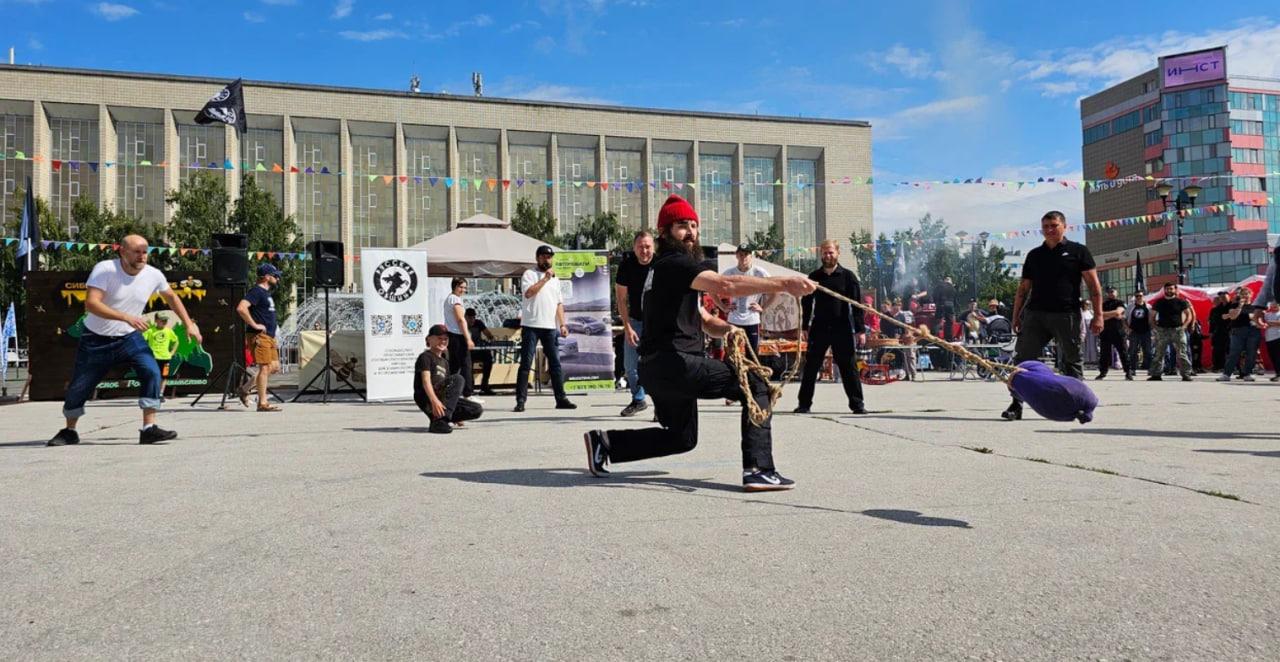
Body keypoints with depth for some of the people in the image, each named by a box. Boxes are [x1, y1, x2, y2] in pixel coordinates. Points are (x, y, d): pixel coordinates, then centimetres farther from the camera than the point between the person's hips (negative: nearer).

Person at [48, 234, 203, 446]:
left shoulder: (153, 275, -8)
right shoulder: (104, 269, -21)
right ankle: (69, 432, 31)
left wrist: (189, 324, 8)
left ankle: (149, 428, -16)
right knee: (77, 388, 6)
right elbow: (91, 303, -33)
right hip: (96, 339, -2)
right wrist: (127, 317, -42)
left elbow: (171, 297, 13)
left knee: (152, 372, -21)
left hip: (130, 338, 2)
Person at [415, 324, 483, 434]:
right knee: (457, 378, -28)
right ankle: (439, 421, -32)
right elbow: (426, 381, -17)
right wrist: (434, 401, -33)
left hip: (441, 400, 7)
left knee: (477, 410, -5)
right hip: (427, 400, -7)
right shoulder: (425, 357, -2)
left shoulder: (445, 361, 23)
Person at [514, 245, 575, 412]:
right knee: (526, 363, -3)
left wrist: (562, 324, 9)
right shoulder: (529, 274, 2)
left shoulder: (555, 278, 19)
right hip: (531, 325, -5)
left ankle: (561, 399, 9)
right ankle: (520, 400, -2)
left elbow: (559, 303, 18)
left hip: (550, 327, 5)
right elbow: (528, 293, -16)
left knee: (555, 363, 5)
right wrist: (545, 278, -15)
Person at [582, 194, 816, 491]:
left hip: (657, 367, 11)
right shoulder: (674, 263, -9)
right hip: (672, 363, -10)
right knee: (756, 385, -10)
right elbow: (725, 285, -27)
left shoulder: (665, 268, 23)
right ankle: (759, 470, -17)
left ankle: (605, 442, 24)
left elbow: (704, 321, 21)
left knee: (681, 438, 26)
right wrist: (784, 284, -30)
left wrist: (727, 328, -1)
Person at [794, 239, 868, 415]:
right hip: (819, 328, 2)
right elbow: (807, 302, 14)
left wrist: (860, 329, -5)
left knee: (848, 367, 0)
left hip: (842, 328, -2)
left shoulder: (848, 275, 1)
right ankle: (804, 404, 10)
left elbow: (857, 303, 0)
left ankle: (857, 404, 6)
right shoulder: (814, 276, 8)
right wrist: (805, 326, 8)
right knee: (811, 366, 3)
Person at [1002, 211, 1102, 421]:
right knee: (1021, 359, -5)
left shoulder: (1078, 252, 6)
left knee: (1071, 362, 5)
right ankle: (1016, 405, -2)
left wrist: (1098, 315, -5)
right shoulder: (1034, 255, 15)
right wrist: (1016, 316, 10)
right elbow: (1023, 288, 17)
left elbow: (1094, 286, 3)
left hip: (1067, 315, -2)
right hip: (1035, 314, 3)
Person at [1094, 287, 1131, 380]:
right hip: (1106, 331, 3)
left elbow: (1118, 312, -14)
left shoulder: (1120, 302, 5)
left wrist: (1105, 314, -10)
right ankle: (1102, 372, 11)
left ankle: (1128, 372, 1)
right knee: (1104, 353, 4)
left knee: (1123, 352, -3)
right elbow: (1101, 316, -1)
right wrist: (1113, 314, -12)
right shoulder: (1103, 303, 13)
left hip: (1118, 331, -3)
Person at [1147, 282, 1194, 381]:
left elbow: (1189, 314, 6)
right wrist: (1154, 326, 2)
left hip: (1177, 329, -2)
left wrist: (1184, 325, -5)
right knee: (1158, 354, 3)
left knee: (1182, 354, -4)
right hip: (1162, 330, 2)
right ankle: (1156, 374, 8)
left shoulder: (1180, 302, 4)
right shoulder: (1159, 302, 9)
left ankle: (1186, 374, -1)